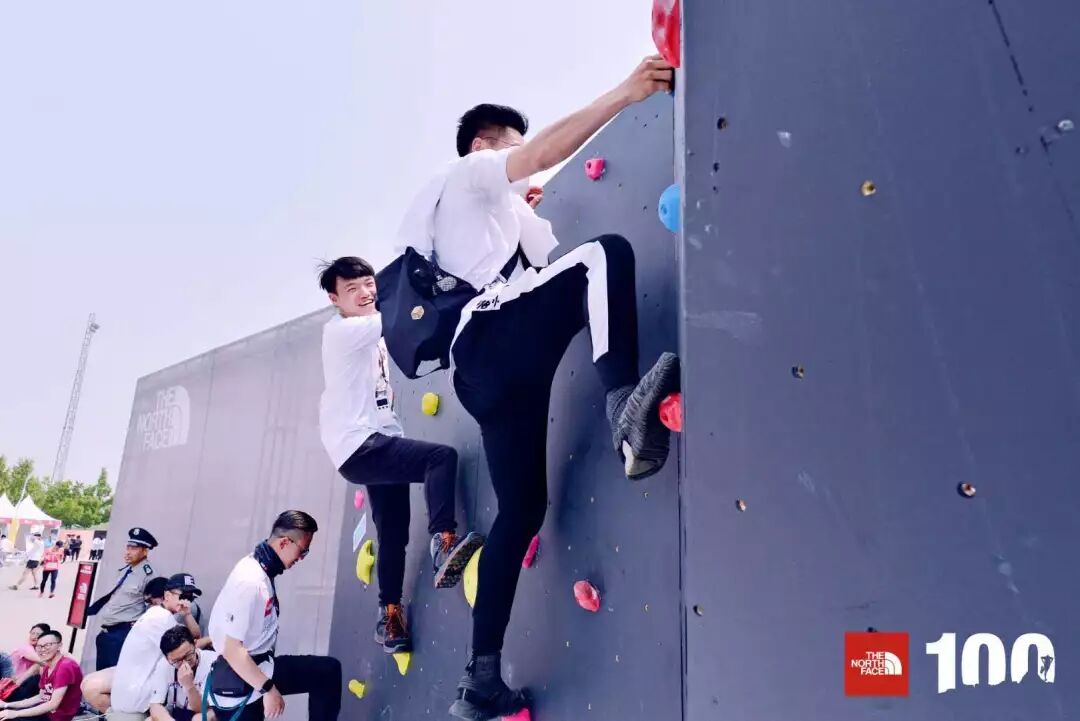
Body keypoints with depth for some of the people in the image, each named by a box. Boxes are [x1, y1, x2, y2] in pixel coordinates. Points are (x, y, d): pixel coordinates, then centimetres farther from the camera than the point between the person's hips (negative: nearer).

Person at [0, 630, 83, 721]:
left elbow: (53, 704, -25)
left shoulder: (66, 666, -23)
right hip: (46, 711, 9)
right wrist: (8, 705, 7)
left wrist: (16, 713, -21)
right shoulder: (47, 667, 9)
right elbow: (41, 697, 15)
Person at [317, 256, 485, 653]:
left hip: (377, 444, 10)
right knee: (442, 456, -27)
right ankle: (444, 543, -34)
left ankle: (389, 616, 24)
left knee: (394, 533, 14)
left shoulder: (370, 332, 17)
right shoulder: (340, 331, -11)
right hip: (359, 446, -9)